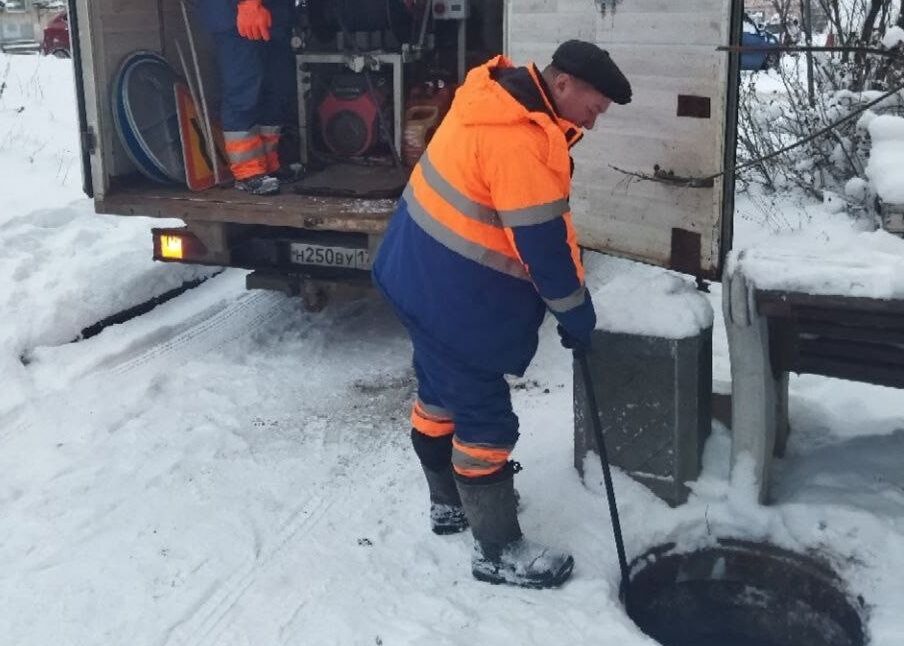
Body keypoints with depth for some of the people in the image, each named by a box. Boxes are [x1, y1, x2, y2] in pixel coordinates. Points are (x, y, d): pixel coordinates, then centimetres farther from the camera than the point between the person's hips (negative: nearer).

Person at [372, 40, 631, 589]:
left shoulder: (504, 94, 4)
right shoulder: (521, 142, -27)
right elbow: (542, 243, -22)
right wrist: (576, 314, -9)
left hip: (423, 272, 11)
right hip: (454, 294, -10)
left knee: (443, 392, 23)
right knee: (485, 416, 0)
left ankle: (451, 502, 42)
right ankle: (499, 552, 14)